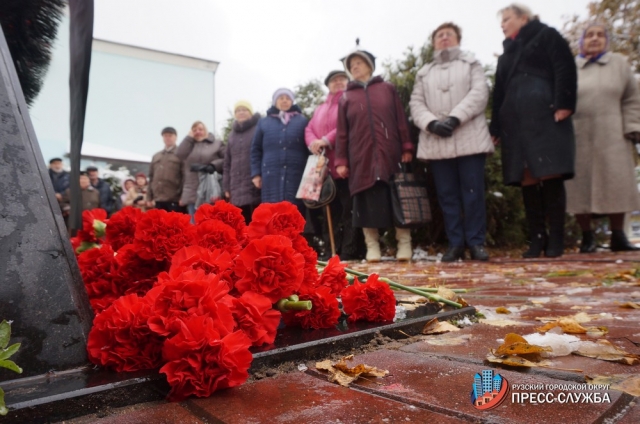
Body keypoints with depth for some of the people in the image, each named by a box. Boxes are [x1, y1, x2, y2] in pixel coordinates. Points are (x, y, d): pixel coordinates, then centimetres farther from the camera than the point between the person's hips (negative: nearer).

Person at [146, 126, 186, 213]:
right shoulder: (156, 156, 21)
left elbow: (186, 177, -6)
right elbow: (151, 178, 19)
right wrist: (149, 197, 13)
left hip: (175, 200, -5)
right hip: (158, 200, 5)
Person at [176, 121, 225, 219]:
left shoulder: (217, 143, 8)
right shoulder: (189, 144, 19)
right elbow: (179, 155, 0)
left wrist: (213, 166, -16)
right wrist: (189, 137, 4)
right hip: (192, 193, 4)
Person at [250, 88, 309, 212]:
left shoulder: (303, 121, 13)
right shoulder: (263, 122, 16)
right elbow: (256, 149, 14)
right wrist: (256, 173, 4)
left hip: (296, 175, -1)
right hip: (271, 175, 1)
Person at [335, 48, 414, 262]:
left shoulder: (388, 89, 12)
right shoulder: (346, 98, 12)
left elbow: (401, 121, 7)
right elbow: (342, 133, 8)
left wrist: (407, 148, -2)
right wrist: (341, 161, 1)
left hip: (391, 155, 0)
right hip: (362, 159, 1)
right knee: (368, 203, 0)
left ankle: (404, 244, 10)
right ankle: (372, 247, 8)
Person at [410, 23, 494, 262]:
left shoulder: (471, 63, 17)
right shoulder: (424, 72, 22)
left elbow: (479, 93, 0)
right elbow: (416, 104, 9)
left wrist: (455, 118, -14)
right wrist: (431, 123, -11)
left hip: (469, 138, -2)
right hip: (436, 142, 2)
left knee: (473, 192, -5)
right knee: (447, 195, 0)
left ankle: (476, 242, 1)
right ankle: (455, 244, 6)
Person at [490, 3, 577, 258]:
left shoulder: (546, 36, 12)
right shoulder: (507, 53, 28)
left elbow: (565, 68, -2)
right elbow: (499, 93, 22)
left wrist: (563, 104, -15)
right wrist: (495, 128, 14)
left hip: (544, 118, -5)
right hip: (515, 123, 6)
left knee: (550, 176, -9)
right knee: (527, 180, -1)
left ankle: (556, 239, -4)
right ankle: (537, 238, 2)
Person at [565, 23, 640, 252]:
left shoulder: (619, 63, 13)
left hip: (612, 137, 2)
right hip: (578, 137, -1)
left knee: (616, 184, 0)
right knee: (580, 186, -1)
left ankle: (618, 236, 11)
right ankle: (587, 237, 11)